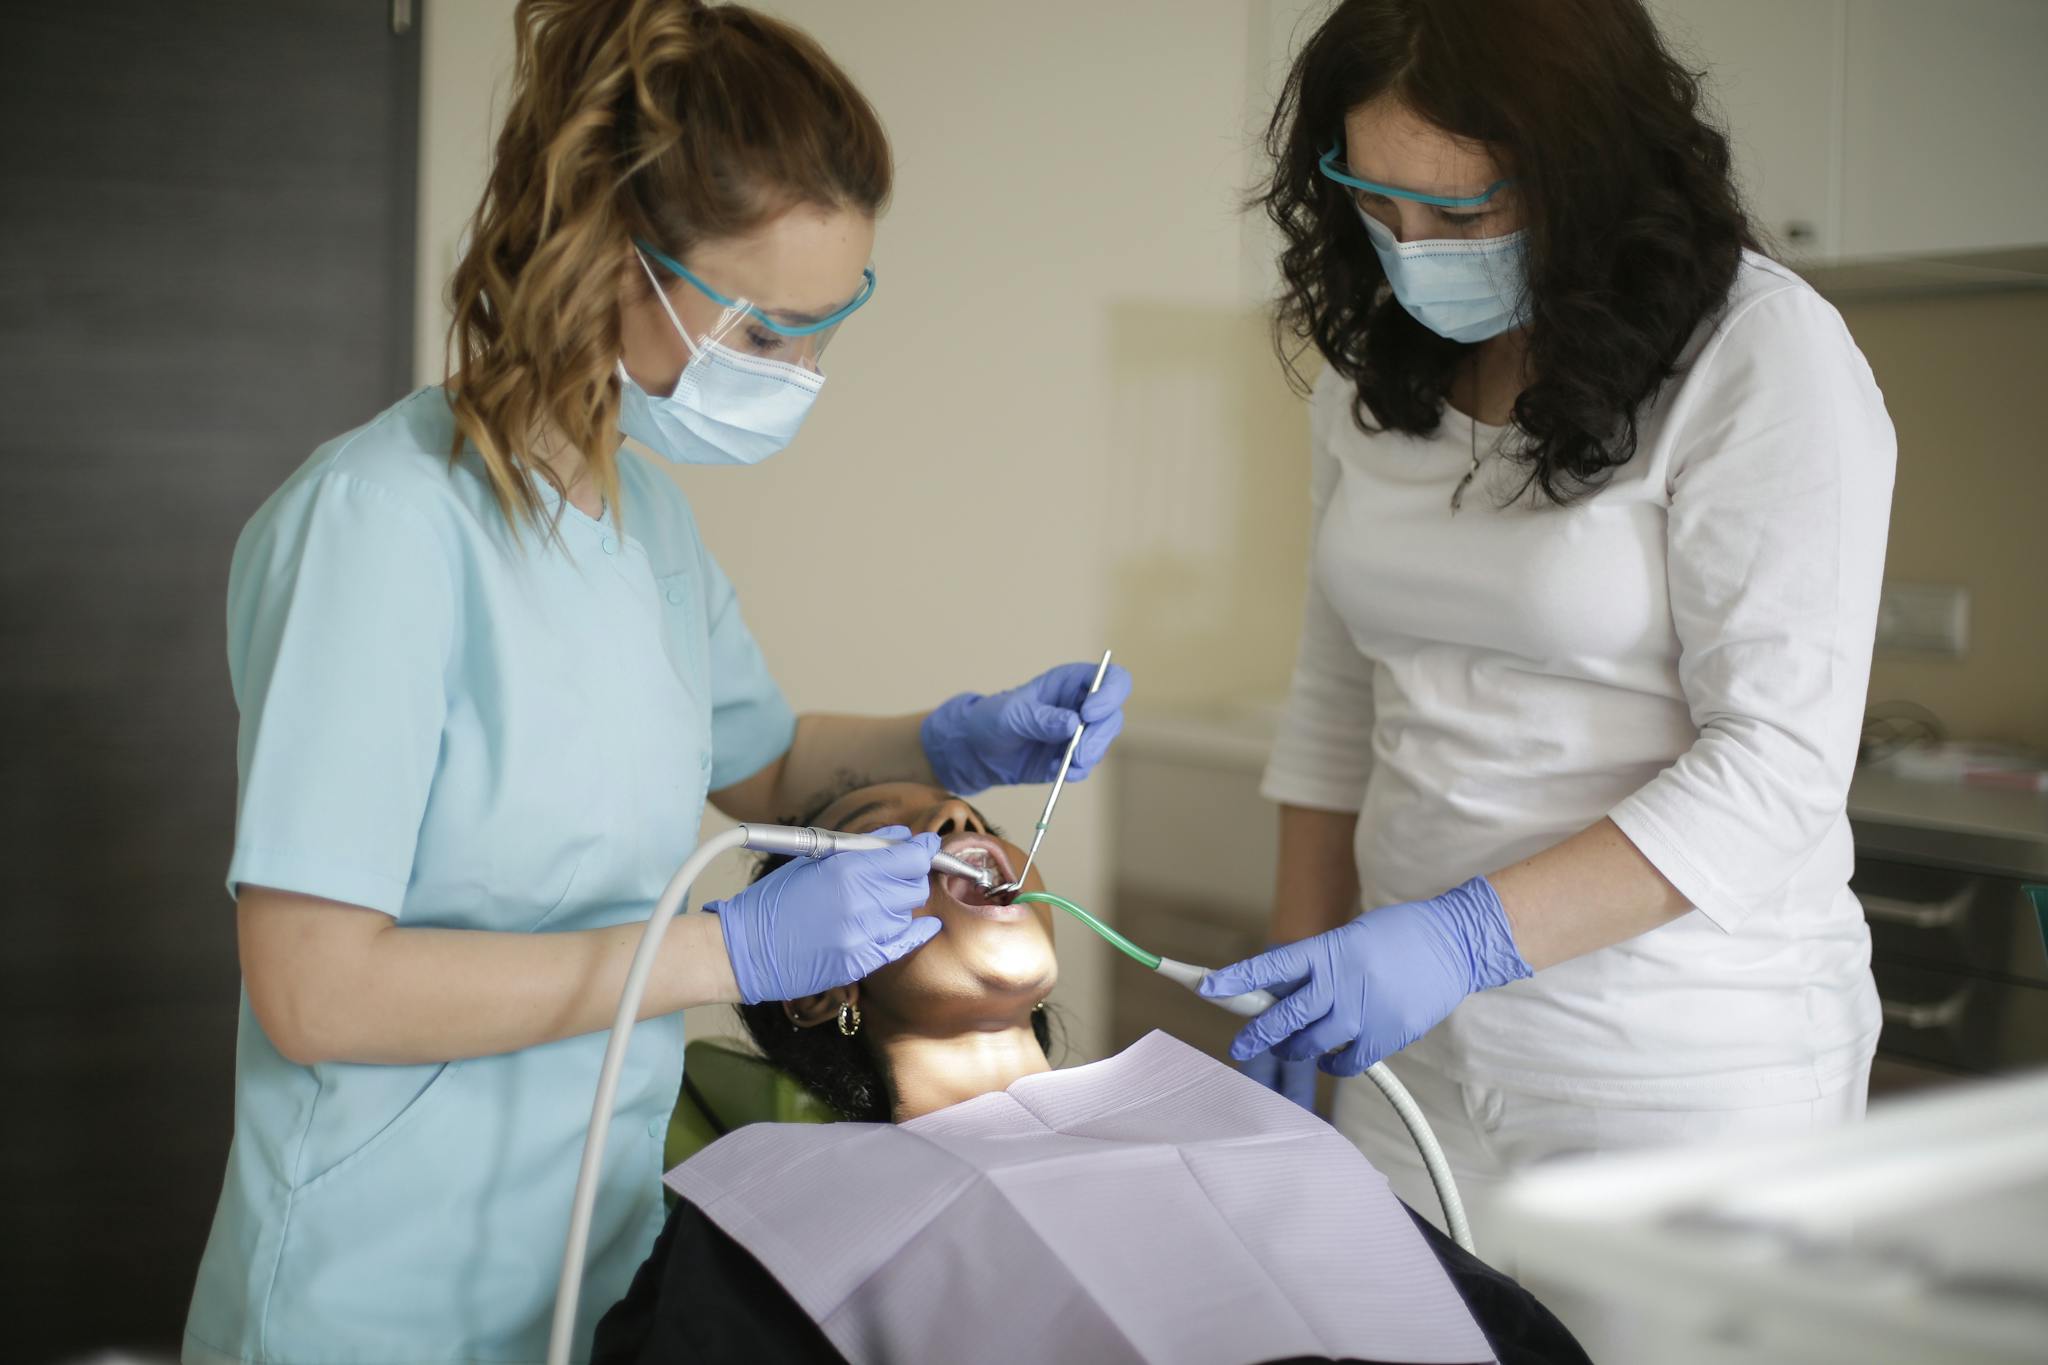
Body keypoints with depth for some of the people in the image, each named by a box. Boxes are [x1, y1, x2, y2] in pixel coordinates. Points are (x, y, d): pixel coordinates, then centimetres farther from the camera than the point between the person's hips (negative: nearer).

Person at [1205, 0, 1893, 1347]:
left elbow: (1780, 764, -18)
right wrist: (1299, 983, 10)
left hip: (1690, 1067, -5)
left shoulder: (1765, 360, -13)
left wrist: (1465, 937, -24)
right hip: (1421, 1050, 5)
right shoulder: (1376, 368, 6)